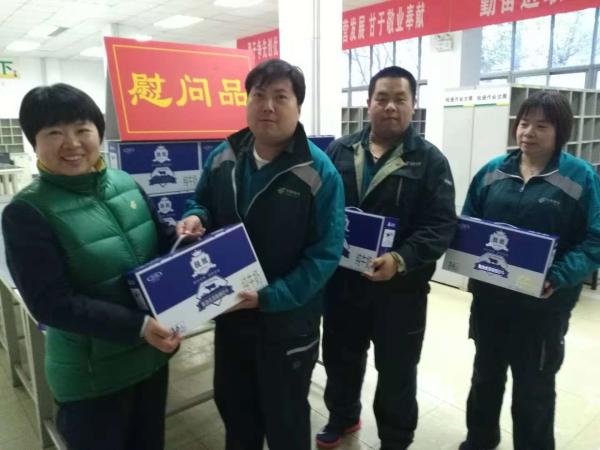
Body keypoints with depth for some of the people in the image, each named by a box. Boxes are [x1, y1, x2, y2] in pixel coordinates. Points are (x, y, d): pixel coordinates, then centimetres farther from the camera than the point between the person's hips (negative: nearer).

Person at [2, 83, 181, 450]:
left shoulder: (126, 184, -2)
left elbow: (158, 245, 9)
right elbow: (51, 303, -20)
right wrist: (137, 325, -26)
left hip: (152, 353, 5)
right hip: (93, 376, -4)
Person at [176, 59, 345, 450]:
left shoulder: (319, 172, -18)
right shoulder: (222, 157, -2)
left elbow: (325, 253, -20)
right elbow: (204, 203, 13)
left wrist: (270, 297, -26)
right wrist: (195, 218, -12)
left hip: (288, 319, -5)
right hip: (230, 310, 5)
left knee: (285, 416, 18)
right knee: (232, 402, 27)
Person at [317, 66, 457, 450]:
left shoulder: (430, 160, -5)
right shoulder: (340, 151, 4)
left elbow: (441, 225, -12)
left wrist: (401, 260, -26)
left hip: (400, 286, -3)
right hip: (342, 279, 3)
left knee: (396, 369, 14)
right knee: (340, 357, 21)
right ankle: (343, 417, 48)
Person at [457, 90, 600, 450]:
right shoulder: (493, 171, 2)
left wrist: (558, 277, -24)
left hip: (544, 303, -4)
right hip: (489, 295, 4)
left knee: (533, 388, 14)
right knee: (486, 374, 22)